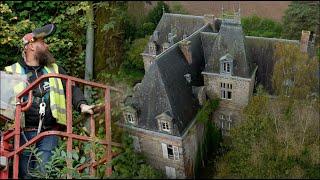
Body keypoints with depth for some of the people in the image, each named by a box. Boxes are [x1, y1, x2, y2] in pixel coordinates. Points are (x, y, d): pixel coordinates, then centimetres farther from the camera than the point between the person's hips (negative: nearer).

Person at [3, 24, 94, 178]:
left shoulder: (54, 69, 16)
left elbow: (71, 88, 11)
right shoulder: (12, 72, 4)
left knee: (44, 173, 0)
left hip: (49, 134, 2)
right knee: (25, 173, 5)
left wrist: (81, 105, -8)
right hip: (23, 133, -2)